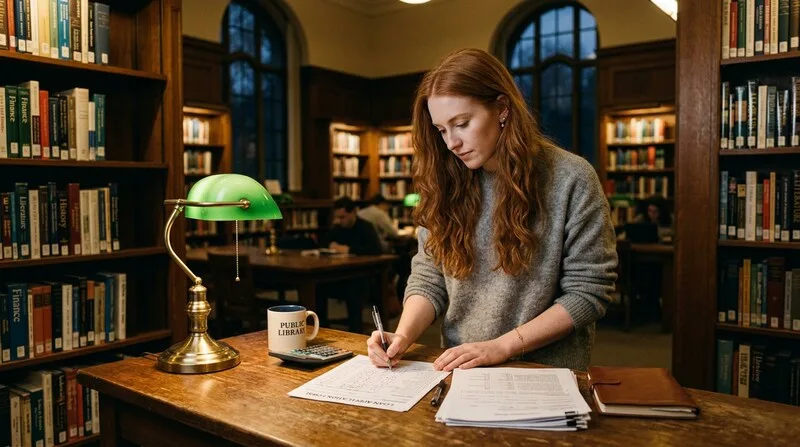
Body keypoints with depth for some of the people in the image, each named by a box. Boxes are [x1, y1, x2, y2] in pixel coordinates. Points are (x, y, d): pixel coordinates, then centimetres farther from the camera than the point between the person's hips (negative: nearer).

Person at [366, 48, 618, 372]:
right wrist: (404, 334, -11)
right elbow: (429, 278, 8)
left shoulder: (570, 179, -6)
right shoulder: (447, 183, 5)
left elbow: (588, 292, -6)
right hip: (461, 371, 3)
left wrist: (501, 346, -13)